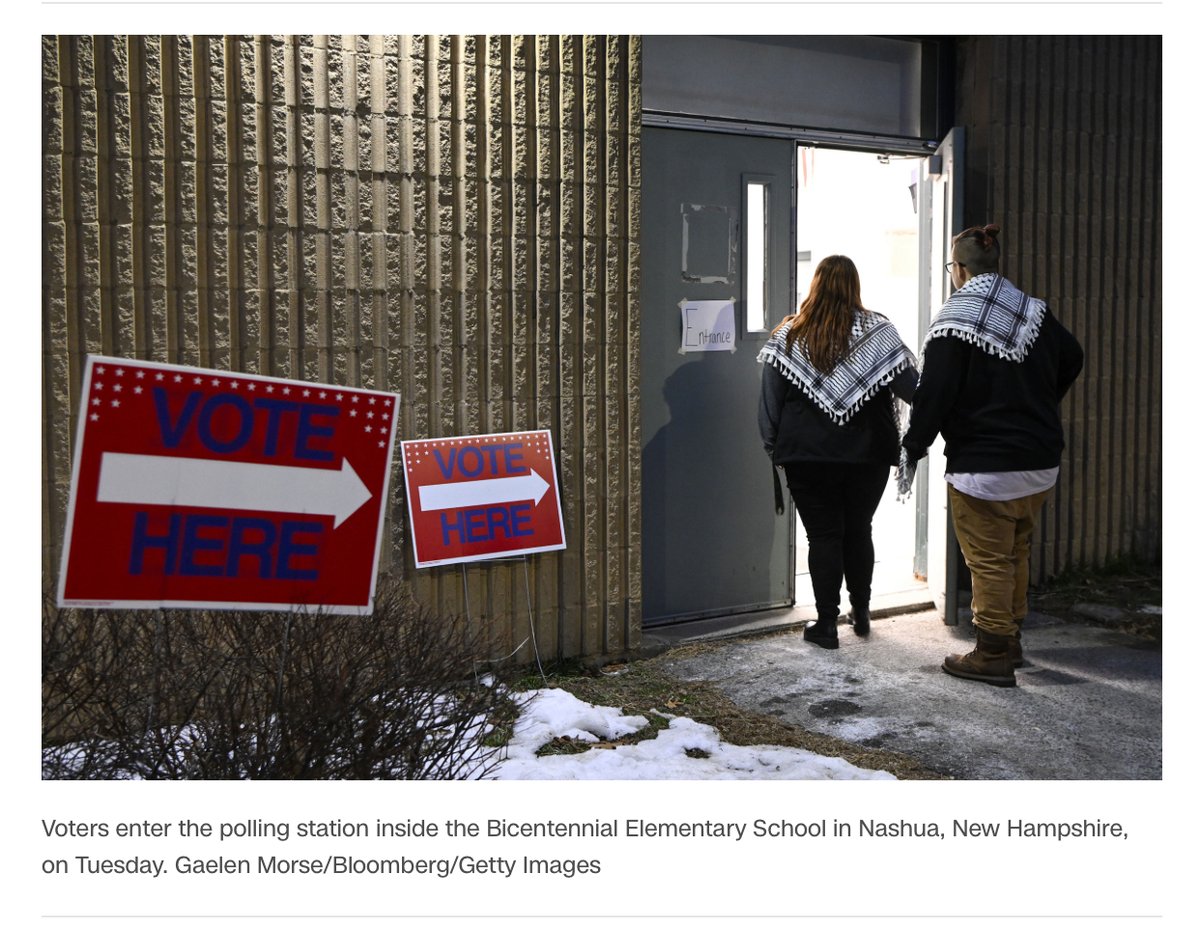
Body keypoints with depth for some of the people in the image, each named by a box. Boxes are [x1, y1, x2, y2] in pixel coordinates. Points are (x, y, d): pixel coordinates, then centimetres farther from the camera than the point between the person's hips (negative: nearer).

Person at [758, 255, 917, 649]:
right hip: (867, 454, 2)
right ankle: (861, 612, 29)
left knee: (823, 535, 6)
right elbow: (910, 386, -6)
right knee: (858, 530, 18)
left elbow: (771, 399, -3)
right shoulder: (877, 331, -2)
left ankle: (826, 623, 8)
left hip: (807, 456, -1)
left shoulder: (789, 335, -2)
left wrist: (773, 446, 4)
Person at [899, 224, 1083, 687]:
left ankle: (992, 656, 10)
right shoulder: (1035, 313, 7)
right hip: (1040, 460, 7)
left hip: (983, 466, -7)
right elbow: (1072, 360, 20)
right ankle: (1010, 639, 32)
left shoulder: (954, 321, -14)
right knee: (1016, 553, 20)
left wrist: (912, 449, -8)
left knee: (989, 561, 2)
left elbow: (934, 393, -17)